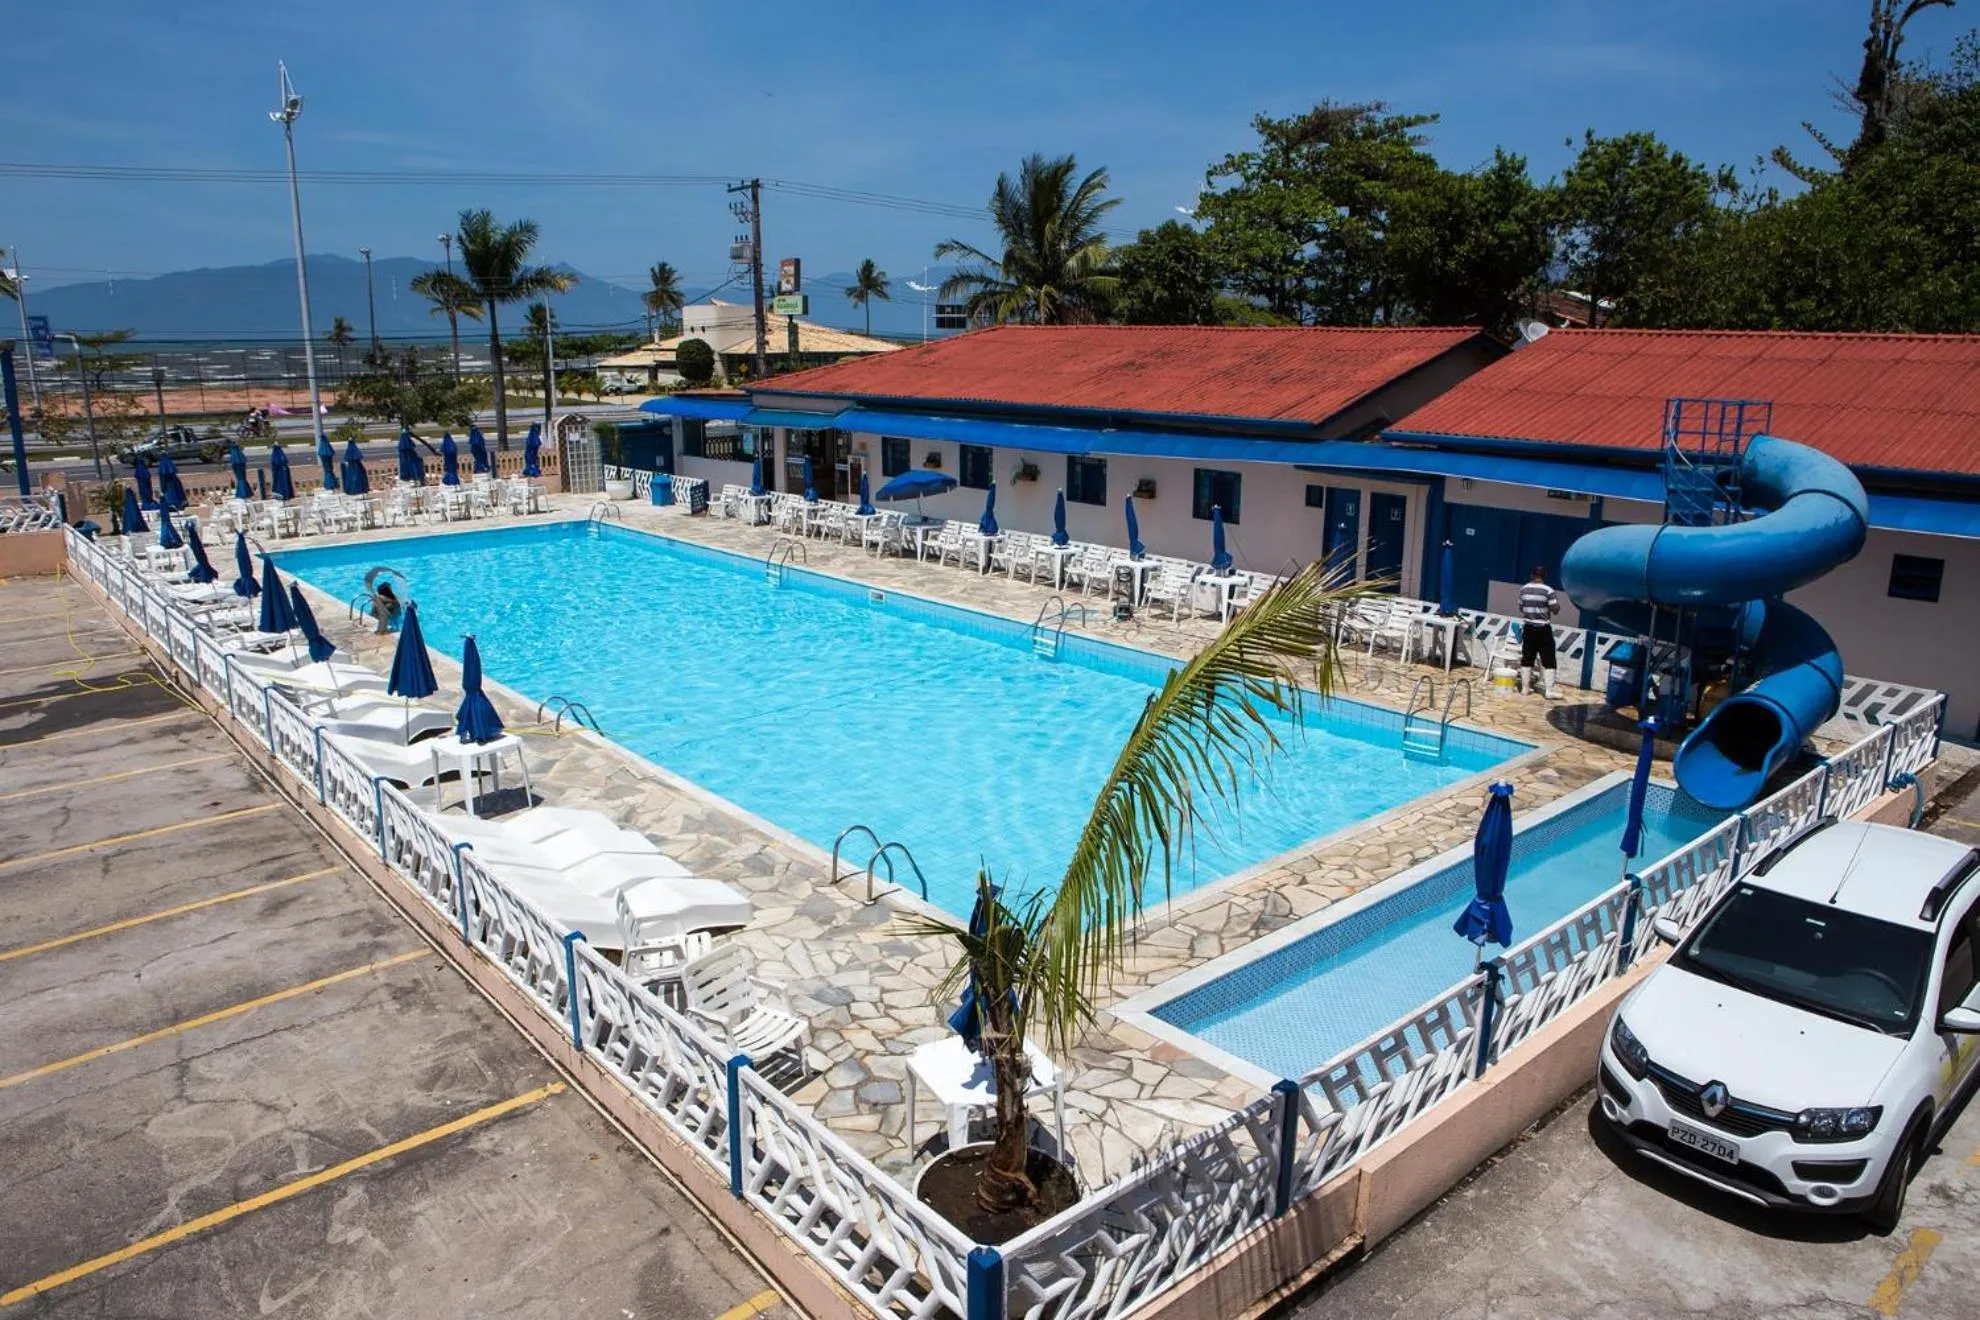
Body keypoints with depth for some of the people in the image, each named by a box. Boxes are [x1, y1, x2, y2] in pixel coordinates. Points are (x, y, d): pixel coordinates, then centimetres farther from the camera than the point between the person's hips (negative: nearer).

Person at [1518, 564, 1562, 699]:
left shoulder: (1524, 589, 2)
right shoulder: (1548, 591, -13)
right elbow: (1555, 610, -11)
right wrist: (1557, 599, 7)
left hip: (1528, 628, 5)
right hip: (1543, 629, -4)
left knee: (1527, 658, 10)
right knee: (1548, 660, 1)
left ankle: (1524, 688, 14)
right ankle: (1549, 690, 0)